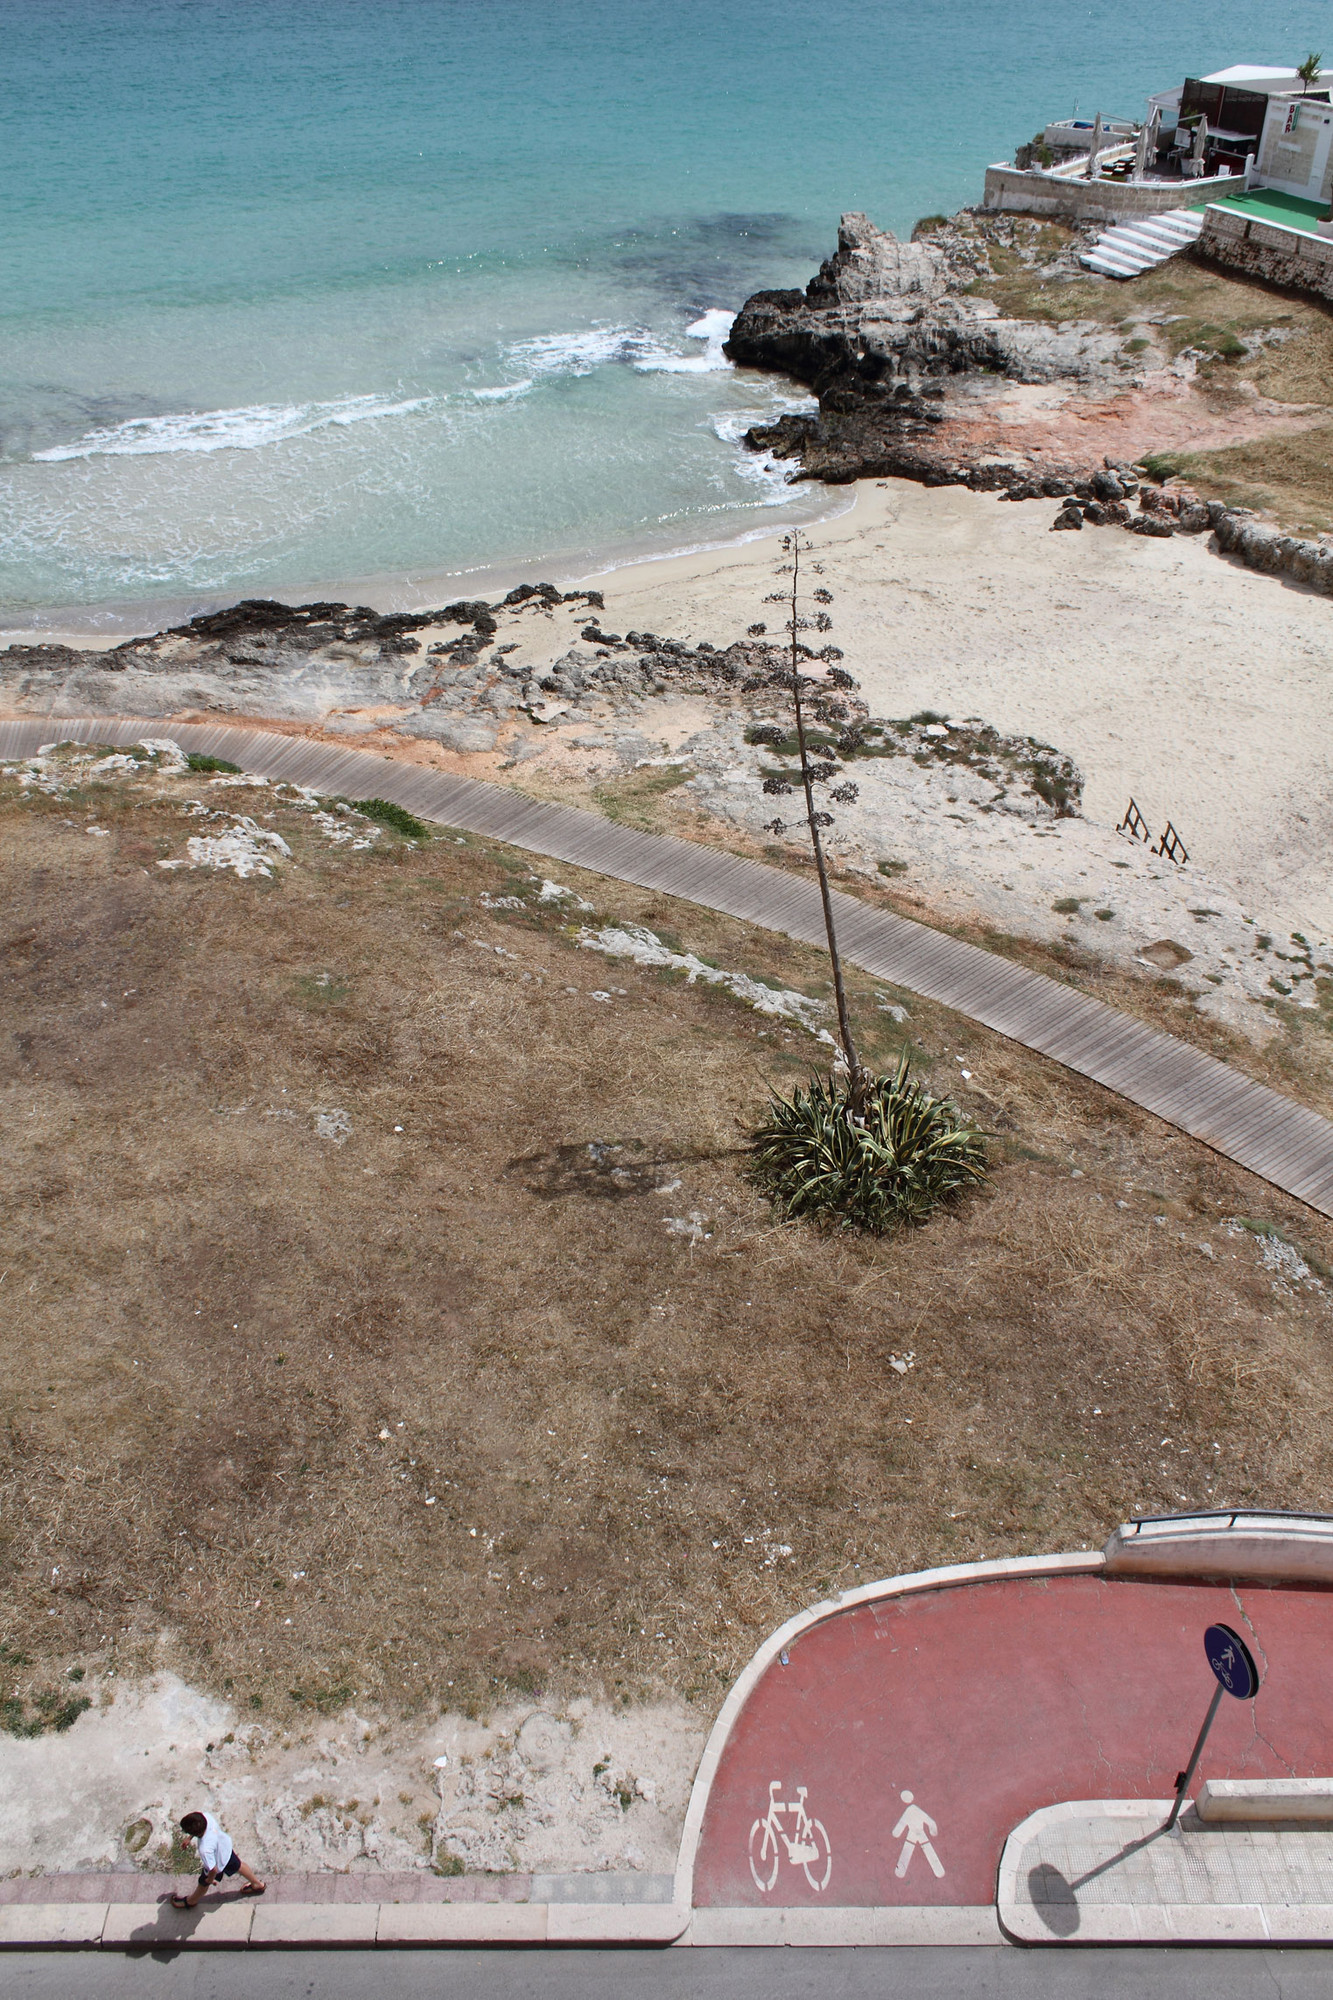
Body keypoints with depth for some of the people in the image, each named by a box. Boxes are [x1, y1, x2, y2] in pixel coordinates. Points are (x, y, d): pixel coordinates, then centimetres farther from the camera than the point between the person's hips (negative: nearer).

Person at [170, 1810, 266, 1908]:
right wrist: (189, 1838, 4)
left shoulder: (205, 1850, -48)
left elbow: (214, 1869, -32)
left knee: (204, 1883, 27)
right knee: (237, 1865, 32)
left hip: (219, 1863, -5)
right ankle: (258, 1884, 54)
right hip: (227, 1846, 5)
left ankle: (191, 1901, 57)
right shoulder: (206, 1816, -35)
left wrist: (210, 1879, -11)